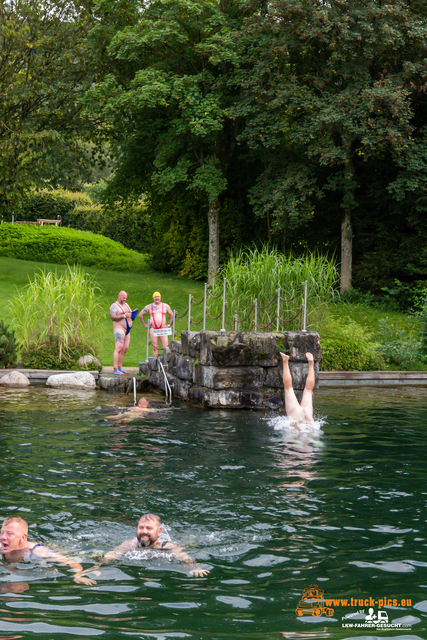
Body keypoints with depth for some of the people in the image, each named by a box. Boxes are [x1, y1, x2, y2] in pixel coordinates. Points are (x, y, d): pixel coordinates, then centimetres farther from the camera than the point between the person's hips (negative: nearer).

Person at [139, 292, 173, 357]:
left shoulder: (165, 306, 12)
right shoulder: (149, 307, 10)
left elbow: (172, 315, 20)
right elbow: (140, 315, 15)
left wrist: (169, 324, 9)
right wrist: (145, 325, 7)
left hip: (163, 329, 0)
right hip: (153, 329, 0)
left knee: (166, 347, -11)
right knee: (155, 347, -1)